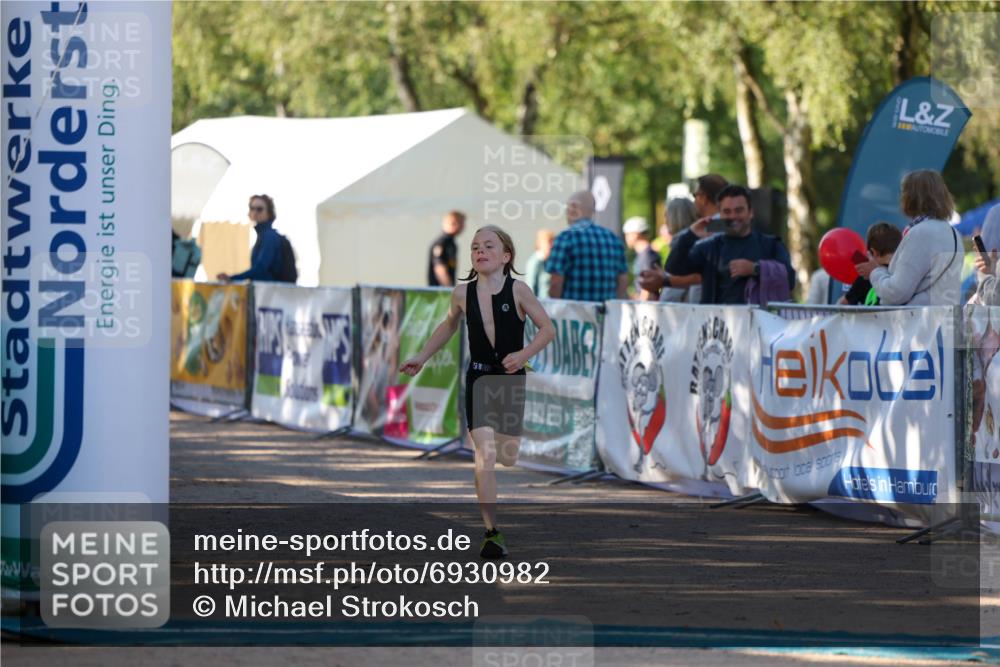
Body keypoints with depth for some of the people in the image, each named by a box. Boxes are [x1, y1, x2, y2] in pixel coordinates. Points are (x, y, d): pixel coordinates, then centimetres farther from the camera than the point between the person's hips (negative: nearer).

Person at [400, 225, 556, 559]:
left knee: (508, 458, 8)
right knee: (485, 456, -13)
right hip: (479, 379, 0)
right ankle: (491, 533, -14)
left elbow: (547, 328, -3)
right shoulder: (463, 294, -2)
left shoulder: (517, 290, -9)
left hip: (511, 381, 0)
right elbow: (448, 326, 19)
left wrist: (524, 354, -18)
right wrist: (422, 357, 15)